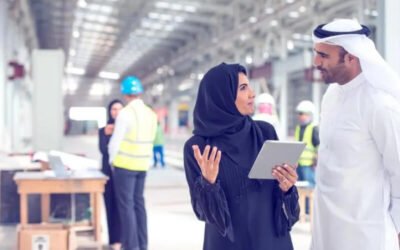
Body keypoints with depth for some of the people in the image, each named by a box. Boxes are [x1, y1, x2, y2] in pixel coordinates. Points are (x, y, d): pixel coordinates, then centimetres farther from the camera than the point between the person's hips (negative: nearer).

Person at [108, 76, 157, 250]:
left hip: (124, 164, -7)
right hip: (142, 164, 7)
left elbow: (115, 140, -12)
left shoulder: (125, 113, -15)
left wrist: (112, 159, 4)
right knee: (139, 203, 14)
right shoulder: (151, 114, 6)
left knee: (126, 205, -2)